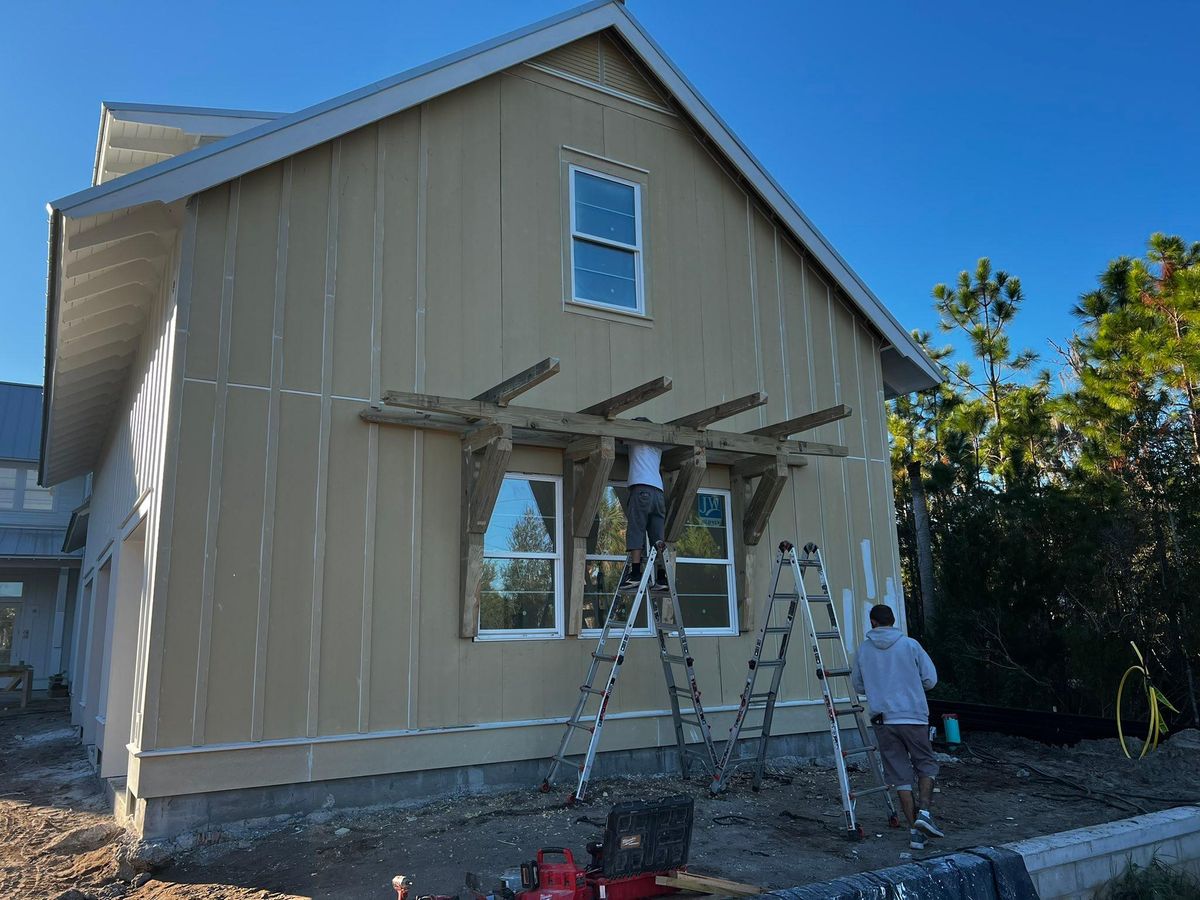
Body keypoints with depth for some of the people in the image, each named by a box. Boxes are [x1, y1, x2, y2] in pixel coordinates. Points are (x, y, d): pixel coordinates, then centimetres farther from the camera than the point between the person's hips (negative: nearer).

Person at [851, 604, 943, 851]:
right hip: (914, 716, -1)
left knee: (900, 774, 7)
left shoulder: (863, 650, 3)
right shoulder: (910, 645, -3)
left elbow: (858, 686, 12)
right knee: (926, 765, 17)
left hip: (883, 720, 1)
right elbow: (930, 680, -1)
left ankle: (914, 830, 7)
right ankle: (924, 811, -2)